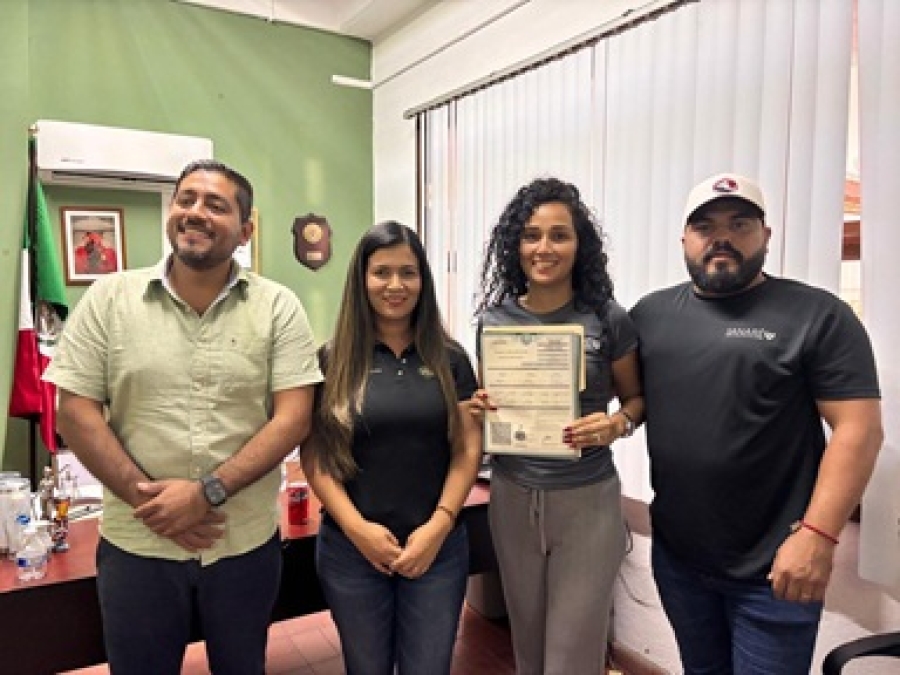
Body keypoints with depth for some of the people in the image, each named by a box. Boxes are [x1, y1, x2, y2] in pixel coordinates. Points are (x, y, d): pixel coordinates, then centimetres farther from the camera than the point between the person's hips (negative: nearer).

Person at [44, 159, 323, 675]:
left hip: (246, 540, 0)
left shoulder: (279, 307, -6)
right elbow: (77, 413, -4)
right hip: (137, 543, 0)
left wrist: (208, 492, -18)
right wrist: (150, 502, -12)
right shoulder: (109, 299, -3)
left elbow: (294, 418, -10)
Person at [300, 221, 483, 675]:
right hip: (351, 549, 0)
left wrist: (439, 524, -11)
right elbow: (313, 457, -4)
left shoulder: (449, 358, 1)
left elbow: (468, 449, 0)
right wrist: (357, 527, -14)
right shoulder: (333, 360, -3)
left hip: (439, 547, 1)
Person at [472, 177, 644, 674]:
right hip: (511, 496, 3)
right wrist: (479, 407, -11)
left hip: (586, 499, -2)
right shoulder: (495, 320, -1)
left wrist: (616, 424, -18)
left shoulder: (608, 319, -9)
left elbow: (636, 397, 2)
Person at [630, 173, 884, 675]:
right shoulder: (650, 314, 3)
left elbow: (858, 428, -13)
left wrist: (817, 534, -19)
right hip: (676, 556, 4)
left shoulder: (819, 316, -9)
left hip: (773, 566, -4)